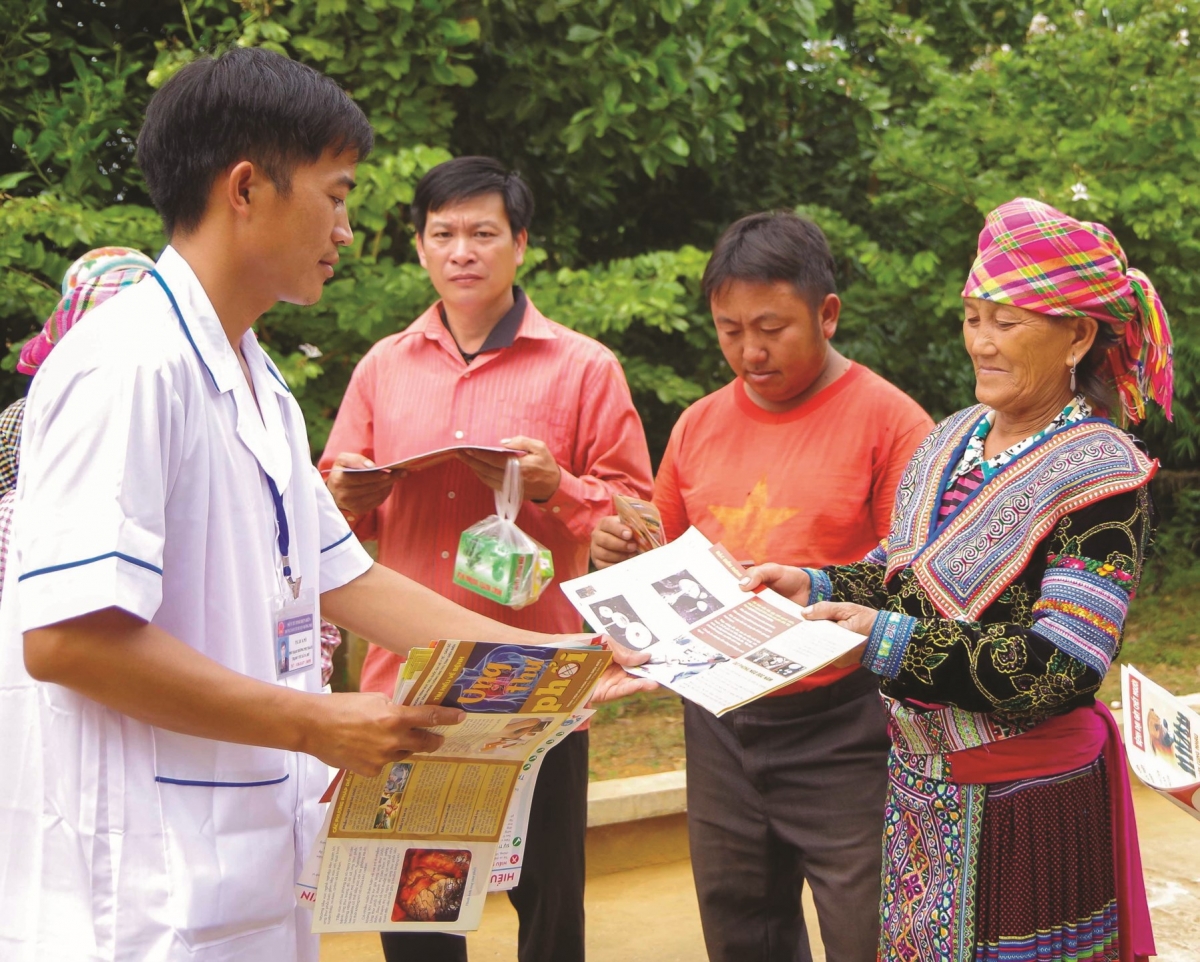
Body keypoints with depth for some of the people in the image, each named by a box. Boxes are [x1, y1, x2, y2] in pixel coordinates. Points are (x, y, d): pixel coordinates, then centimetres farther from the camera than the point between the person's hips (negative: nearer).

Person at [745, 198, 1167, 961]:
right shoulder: (955, 442, 5)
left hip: (1026, 807, -6)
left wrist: (894, 640, -28)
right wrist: (817, 588, -5)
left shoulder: (1102, 475, -16)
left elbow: (1060, 670, -23)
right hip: (922, 785, 6)